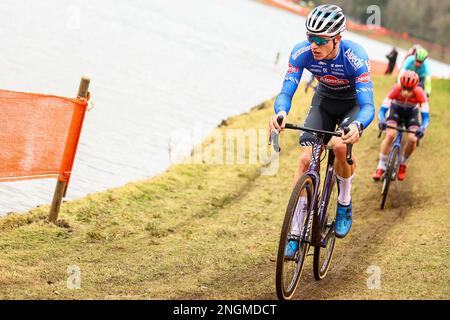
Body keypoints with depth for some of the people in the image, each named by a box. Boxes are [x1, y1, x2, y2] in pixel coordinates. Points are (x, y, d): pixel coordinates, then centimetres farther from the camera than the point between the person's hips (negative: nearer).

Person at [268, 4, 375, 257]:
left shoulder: (356, 57, -35)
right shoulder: (302, 53, -27)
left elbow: (368, 106, -39)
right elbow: (286, 93, -27)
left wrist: (357, 126, -62)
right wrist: (280, 113, -52)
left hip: (353, 104, -3)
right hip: (325, 100, 3)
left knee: (340, 146, -31)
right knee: (306, 158, -14)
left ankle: (345, 204, -2)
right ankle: (294, 232, -7)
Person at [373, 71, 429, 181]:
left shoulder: (420, 93, -34)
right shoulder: (396, 89, -34)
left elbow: (425, 116, -33)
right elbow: (383, 109, -32)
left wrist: (422, 129, -52)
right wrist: (382, 121, -51)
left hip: (411, 113, 1)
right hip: (396, 109, 0)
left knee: (413, 139, -21)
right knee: (390, 134, -25)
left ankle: (402, 164, 7)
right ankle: (381, 167, -12)